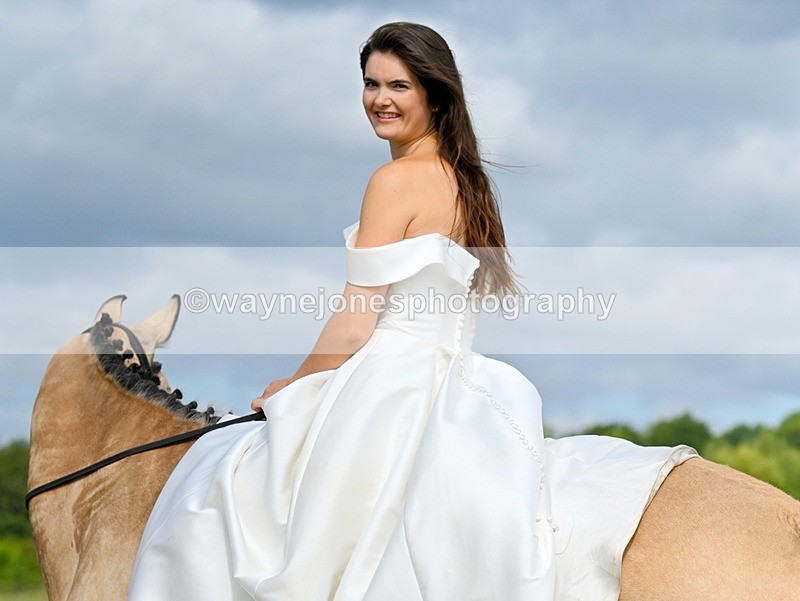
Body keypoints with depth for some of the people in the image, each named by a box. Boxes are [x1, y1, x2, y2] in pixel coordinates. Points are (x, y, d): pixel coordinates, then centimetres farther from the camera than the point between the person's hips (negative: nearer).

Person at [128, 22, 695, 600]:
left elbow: (353, 329, -13)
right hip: (455, 393, 8)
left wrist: (287, 389, 3)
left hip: (388, 396, -8)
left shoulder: (396, 180, -11)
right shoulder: (467, 179, 15)